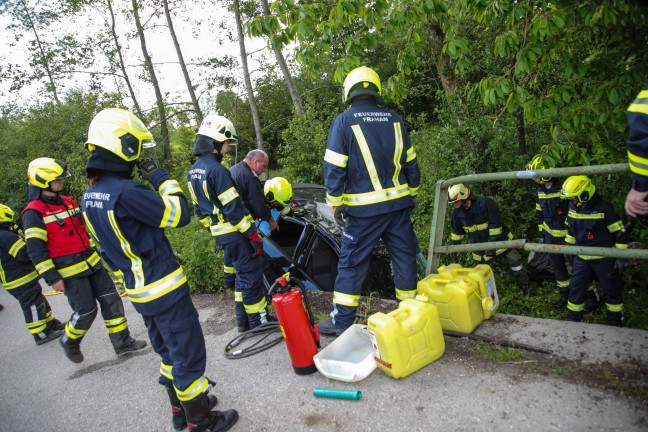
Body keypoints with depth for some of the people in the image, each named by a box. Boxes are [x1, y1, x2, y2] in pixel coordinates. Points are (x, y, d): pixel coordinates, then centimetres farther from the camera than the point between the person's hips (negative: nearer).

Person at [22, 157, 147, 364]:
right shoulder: (34, 213, -12)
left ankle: (122, 342, 15)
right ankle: (69, 342, 28)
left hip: (91, 262, 7)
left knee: (112, 300, 5)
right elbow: (36, 250, -15)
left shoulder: (68, 202, 11)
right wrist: (52, 278, -17)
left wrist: (97, 252, 20)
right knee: (86, 312, -1)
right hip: (69, 271, -7)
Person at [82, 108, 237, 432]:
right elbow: (179, 215, -20)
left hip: (138, 290, 9)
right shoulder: (125, 191, -26)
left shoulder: (91, 195, 4)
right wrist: (163, 179, -8)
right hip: (163, 289, -9)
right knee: (188, 353, 6)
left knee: (169, 350, 24)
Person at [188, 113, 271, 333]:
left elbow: (199, 208, 16)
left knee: (241, 274, 19)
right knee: (252, 274, 0)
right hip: (235, 233, -9)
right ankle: (259, 322, 9)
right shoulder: (217, 170, -20)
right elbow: (234, 208, -22)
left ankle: (244, 319, 29)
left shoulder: (193, 171, 9)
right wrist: (254, 235, -17)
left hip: (220, 233, 9)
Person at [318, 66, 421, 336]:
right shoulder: (395, 120, 6)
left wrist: (335, 203, 0)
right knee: (404, 257, 14)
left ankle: (341, 321, 12)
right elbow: (410, 162, 12)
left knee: (352, 262, 5)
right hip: (399, 203, 4)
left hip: (365, 208, -4)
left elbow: (334, 168, -9)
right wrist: (412, 194, 22)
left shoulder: (343, 122, -7)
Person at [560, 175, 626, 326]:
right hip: (582, 257, 5)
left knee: (611, 290, 12)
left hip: (604, 258, -5)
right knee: (576, 288, 7)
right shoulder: (573, 207, -1)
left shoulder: (604, 208, -18)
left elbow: (619, 232, -12)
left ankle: (615, 321, 30)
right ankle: (573, 320, 21)